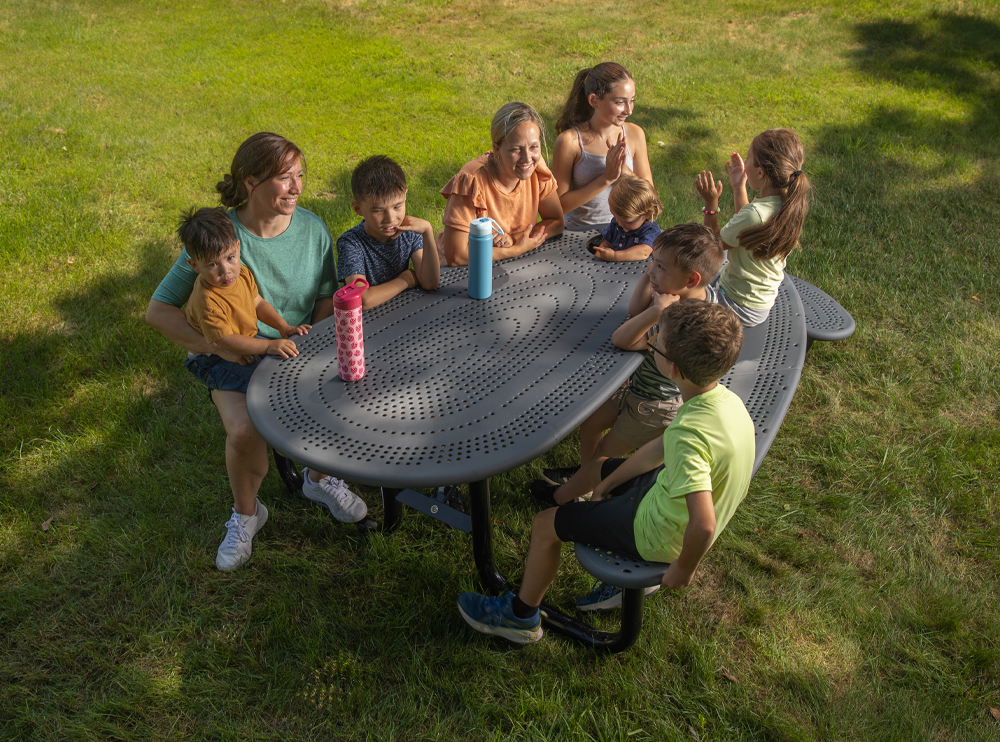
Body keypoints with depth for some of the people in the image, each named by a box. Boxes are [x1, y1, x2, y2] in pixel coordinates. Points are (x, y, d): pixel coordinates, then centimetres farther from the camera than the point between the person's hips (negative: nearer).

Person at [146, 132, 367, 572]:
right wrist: (219, 346, -25)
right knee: (244, 429, -30)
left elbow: (327, 298, 6)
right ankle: (245, 514, 4)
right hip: (236, 359, -3)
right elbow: (159, 310, -13)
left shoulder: (312, 228, -5)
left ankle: (318, 478, 11)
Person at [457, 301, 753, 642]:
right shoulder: (723, 398, -10)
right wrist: (607, 483, 9)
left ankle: (521, 616, 26)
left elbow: (703, 525, -42)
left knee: (546, 524, 2)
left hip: (661, 535, -8)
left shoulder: (690, 434, -39)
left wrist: (683, 570, -22)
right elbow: (660, 449, 2)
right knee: (595, 468, 27)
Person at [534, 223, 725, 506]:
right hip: (638, 382, 8)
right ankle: (586, 472, 51)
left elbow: (621, 340, -34)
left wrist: (659, 309, -40)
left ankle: (563, 496, 36)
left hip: (655, 407, -8)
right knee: (590, 423, 24)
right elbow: (634, 311, -7)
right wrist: (649, 277, -21)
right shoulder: (703, 292, -13)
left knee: (605, 454, 13)